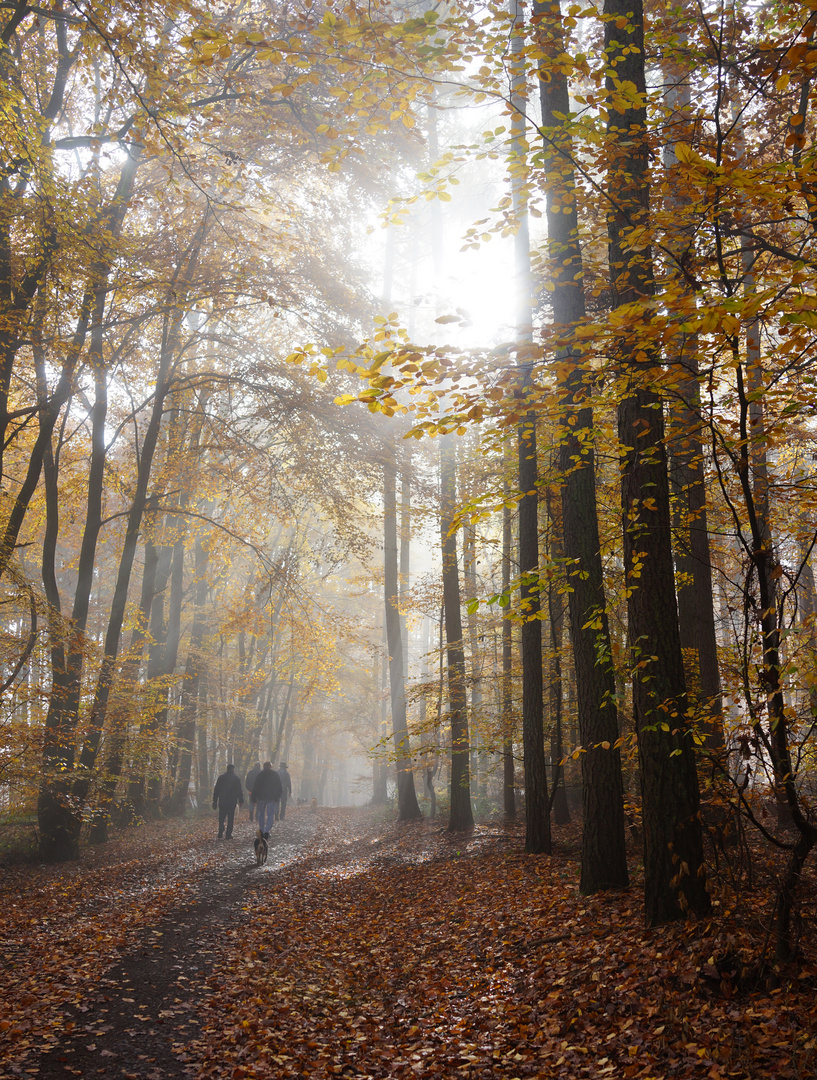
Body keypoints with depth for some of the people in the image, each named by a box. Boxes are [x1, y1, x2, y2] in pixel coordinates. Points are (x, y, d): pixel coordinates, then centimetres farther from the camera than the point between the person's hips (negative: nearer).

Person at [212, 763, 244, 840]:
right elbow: (239, 791, -1)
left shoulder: (221, 777, 7)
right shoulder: (236, 778, 0)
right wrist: (241, 801, 6)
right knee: (230, 819, 4)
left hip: (222, 802, 2)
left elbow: (216, 790, 7)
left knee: (221, 818, 9)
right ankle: (229, 835, 0)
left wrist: (215, 801, 11)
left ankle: (220, 834, -8)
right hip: (232, 802, -2)